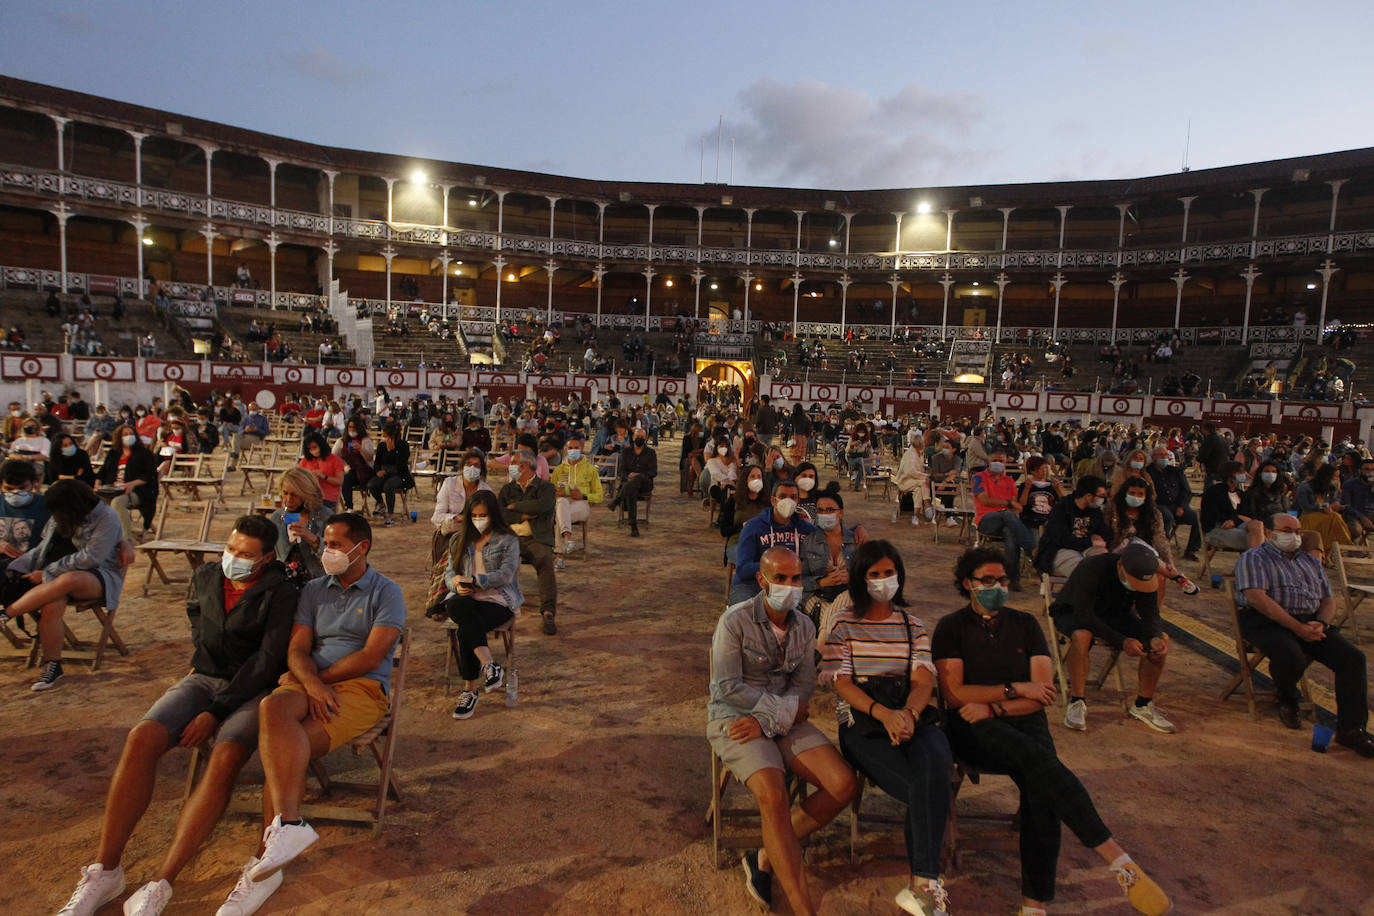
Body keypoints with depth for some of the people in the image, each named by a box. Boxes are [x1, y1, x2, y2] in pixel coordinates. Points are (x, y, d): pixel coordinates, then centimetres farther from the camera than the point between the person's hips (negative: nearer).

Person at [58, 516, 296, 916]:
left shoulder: (280, 593, -11)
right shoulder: (205, 577, 7)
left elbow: (268, 659, -16)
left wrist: (217, 711, -19)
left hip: (252, 689, -5)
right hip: (204, 678, 5)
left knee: (225, 758, -32)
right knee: (141, 738, -22)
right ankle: (104, 872, -14)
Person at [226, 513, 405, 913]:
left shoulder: (386, 593, 3)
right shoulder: (314, 591, 18)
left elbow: (370, 657, -8)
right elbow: (297, 650, 8)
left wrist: (321, 679, -6)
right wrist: (311, 684, -12)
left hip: (362, 688, -4)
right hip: (307, 682, 4)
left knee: (282, 747, -27)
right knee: (272, 707, -32)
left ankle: (265, 857, -21)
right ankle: (288, 823, -41)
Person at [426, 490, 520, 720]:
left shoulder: (508, 540, 4)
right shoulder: (460, 540, 20)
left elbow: (506, 574, -8)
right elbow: (449, 572, 15)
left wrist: (474, 580, -18)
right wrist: (456, 583, -9)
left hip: (497, 600, -3)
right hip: (466, 598, 4)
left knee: (465, 631, -31)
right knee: (455, 605, -35)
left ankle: (470, 691, -18)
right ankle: (489, 665, -39)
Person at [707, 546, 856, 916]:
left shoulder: (804, 627, 6)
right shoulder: (735, 620, -11)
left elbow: (803, 688, 1)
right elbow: (728, 687, -15)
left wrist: (766, 721, -16)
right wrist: (786, 707, -11)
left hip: (784, 720, 6)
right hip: (733, 720, -5)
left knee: (844, 785, -12)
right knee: (773, 796, -29)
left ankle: (766, 858, 1)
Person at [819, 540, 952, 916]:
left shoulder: (913, 627, 19)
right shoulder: (844, 624, 10)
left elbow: (923, 681, 4)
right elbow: (842, 684, -2)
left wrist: (908, 713, -19)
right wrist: (883, 713, -20)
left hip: (913, 715, 3)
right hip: (861, 720, -2)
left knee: (934, 762, -33)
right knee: (924, 787, -29)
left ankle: (920, 885, -23)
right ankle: (928, 884, -12)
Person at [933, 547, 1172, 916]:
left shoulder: (1025, 625, 14)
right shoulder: (951, 628, 5)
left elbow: (1042, 695, 4)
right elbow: (954, 693, -6)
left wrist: (992, 707, -11)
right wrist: (1015, 689, -6)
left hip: (1024, 721, 3)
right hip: (973, 727, -2)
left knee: (1039, 782, -30)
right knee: (1038, 758, -32)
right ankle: (1118, 860, -31)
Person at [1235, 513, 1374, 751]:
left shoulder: (1311, 561, 24)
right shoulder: (1254, 558, 1)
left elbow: (1328, 599, 19)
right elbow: (1257, 597, -13)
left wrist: (1321, 623, -4)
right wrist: (1297, 627, -18)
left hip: (1310, 622, 6)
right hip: (1267, 622, -6)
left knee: (1353, 657, -16)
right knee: (1293, 659, -33)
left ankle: (1351, 729, -10)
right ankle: (1287, 700, 2)